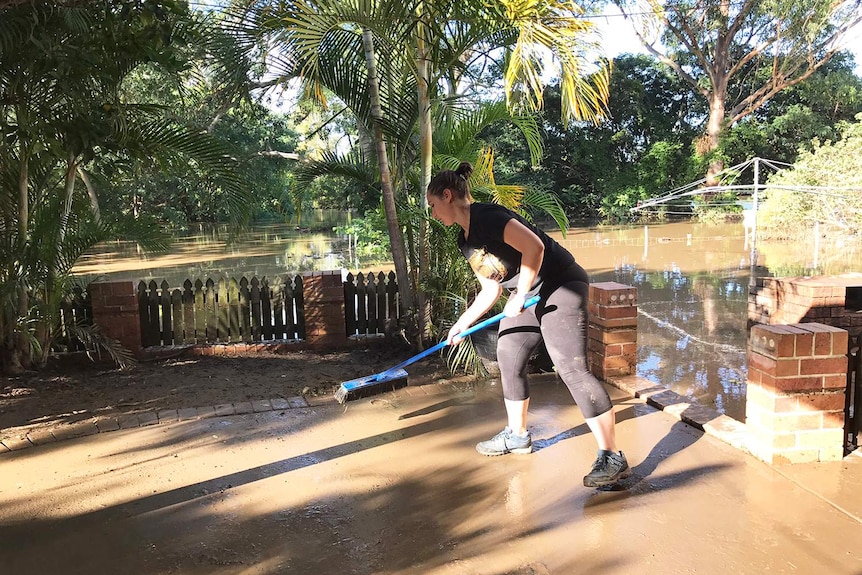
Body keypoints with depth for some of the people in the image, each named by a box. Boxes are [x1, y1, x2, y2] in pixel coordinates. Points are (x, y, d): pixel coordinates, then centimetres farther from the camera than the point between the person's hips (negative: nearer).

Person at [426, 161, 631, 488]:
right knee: (508, 357, 14)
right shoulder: (465, 240, 11)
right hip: (528, 295, 11)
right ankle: (517, 436, 31)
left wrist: (519, 297, -20)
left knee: (571, 367, -17)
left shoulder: (485, 216, -19)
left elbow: (534, 246, -28)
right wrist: (462, 325, 16)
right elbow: (491, 289, 18)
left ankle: (613, 458, -14)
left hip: (561, 284, -10)